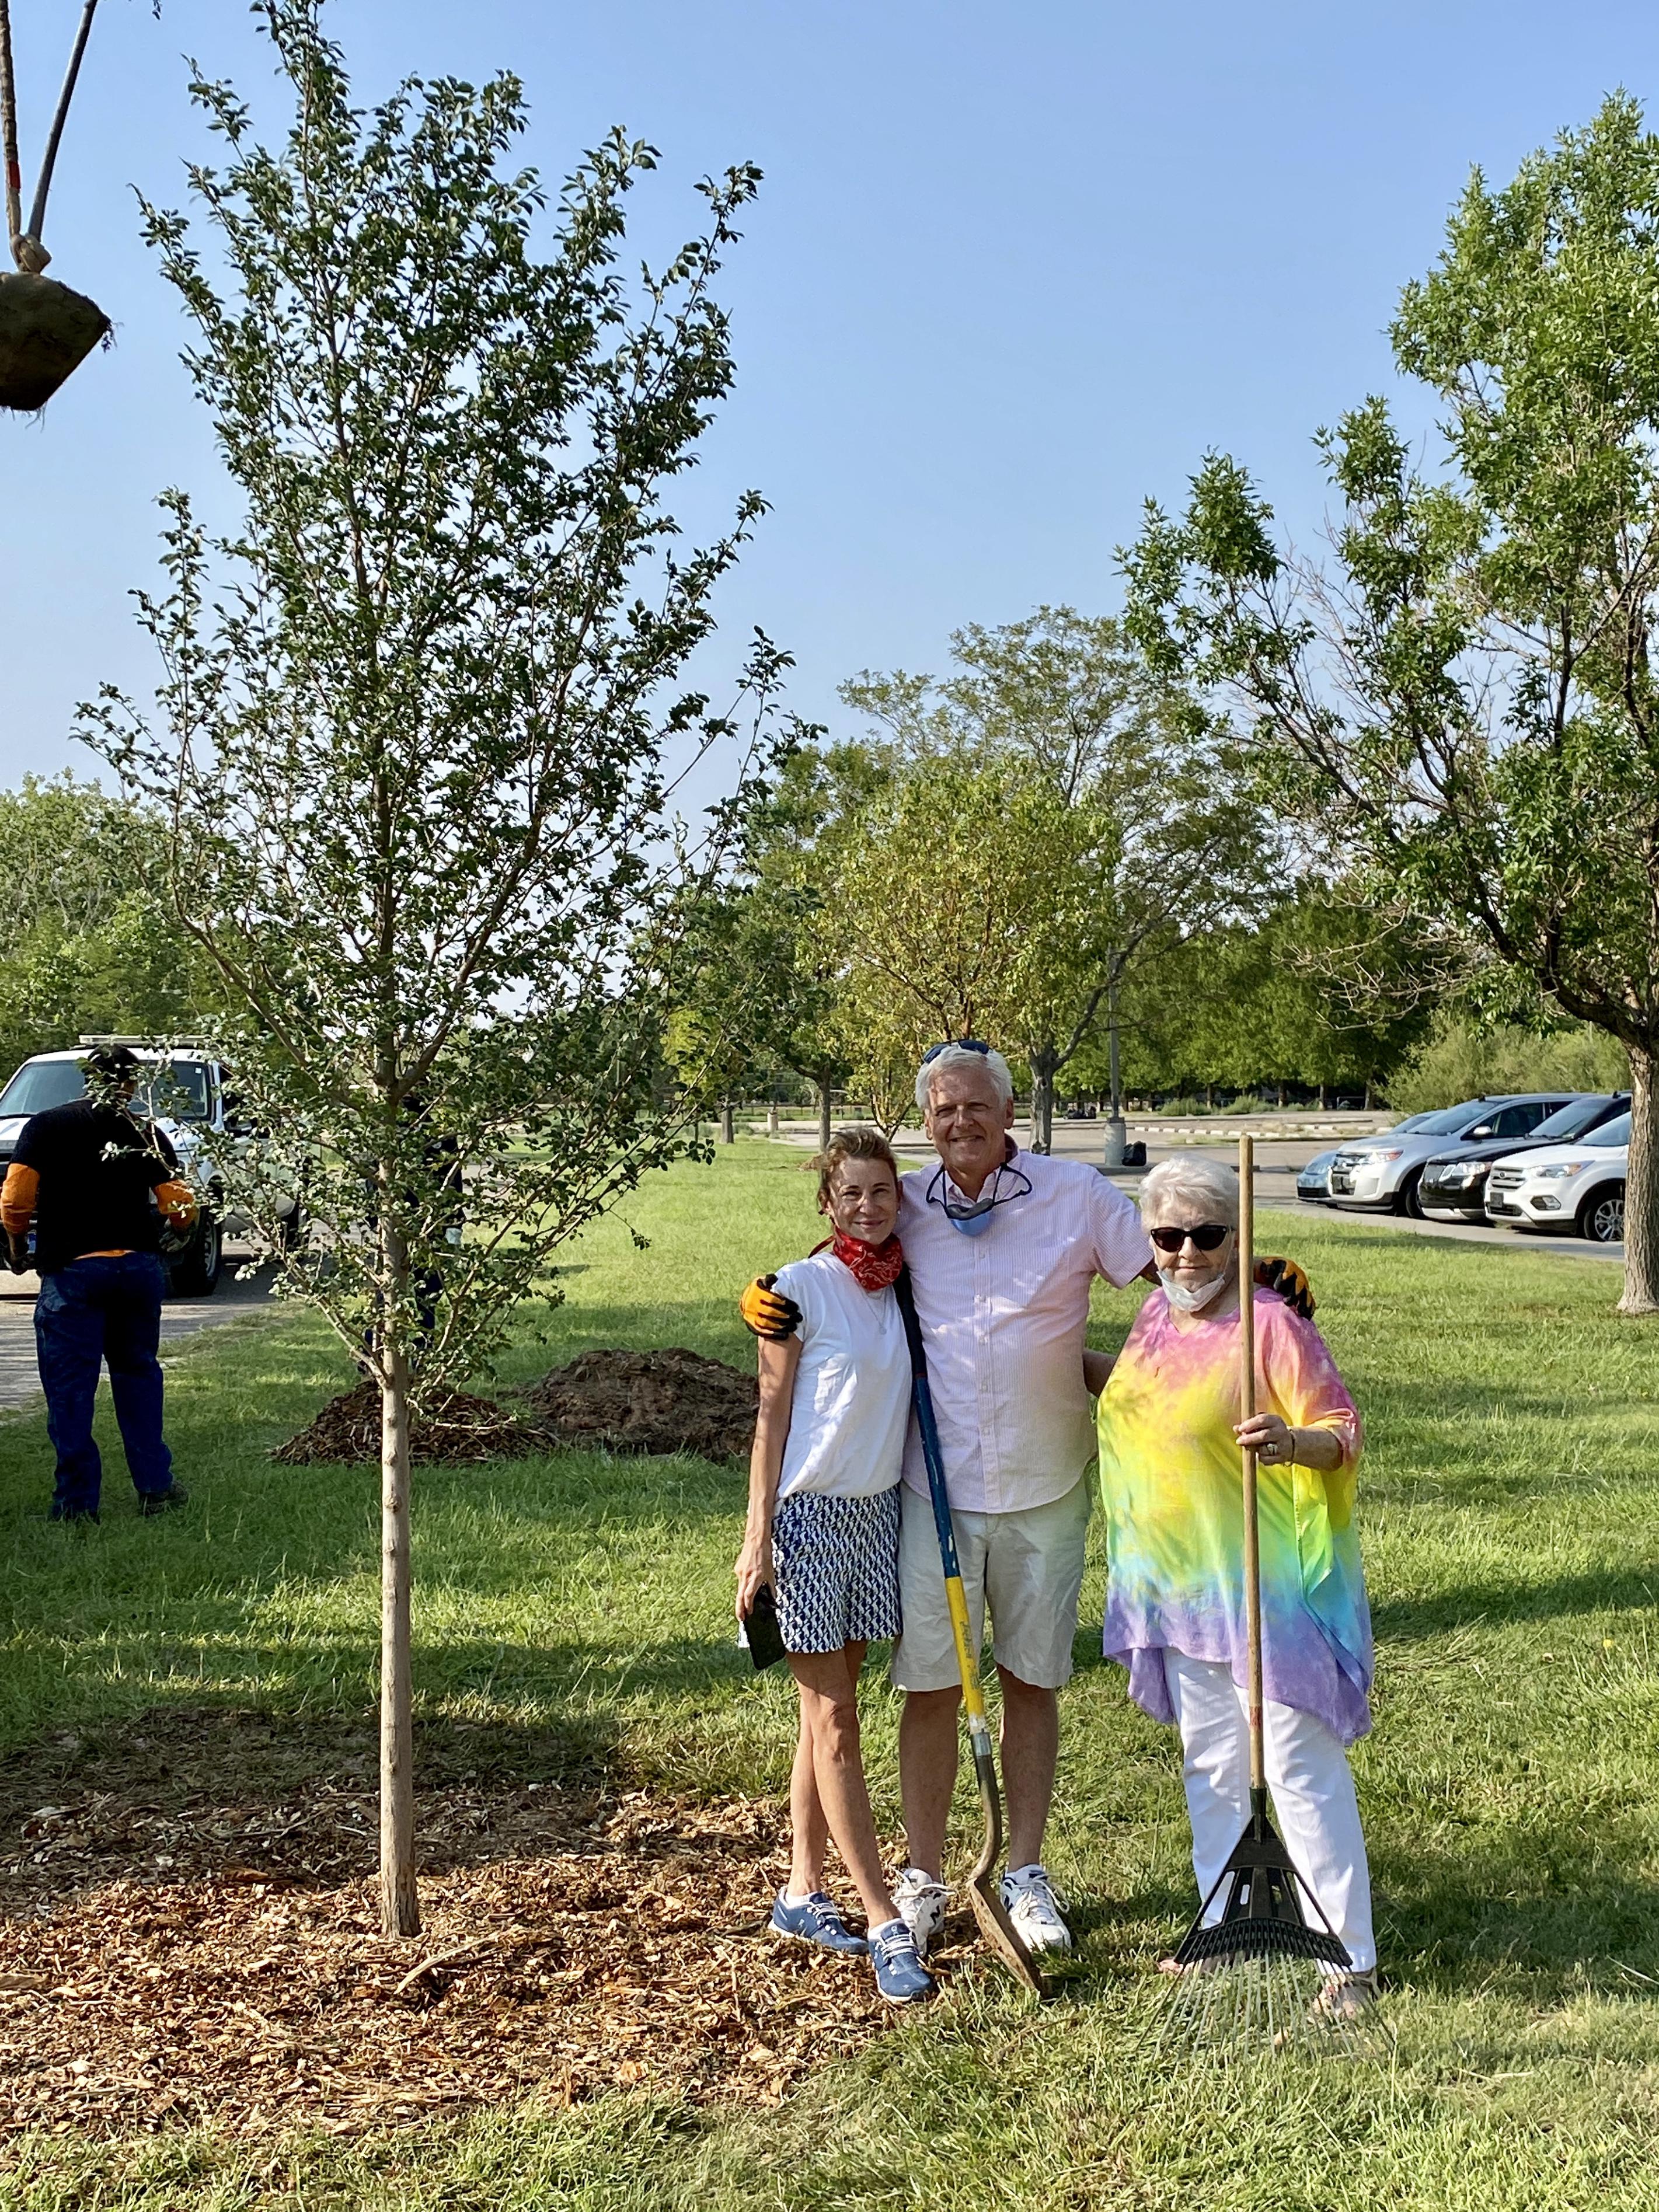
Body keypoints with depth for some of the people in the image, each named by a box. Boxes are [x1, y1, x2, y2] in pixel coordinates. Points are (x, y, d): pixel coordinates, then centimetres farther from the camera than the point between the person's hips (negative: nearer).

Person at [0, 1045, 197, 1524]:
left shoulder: (46, 1126, -1)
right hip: (140, 1268, 3)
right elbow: (181, 1211, 0)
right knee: (137, 1376, 16)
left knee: (70, 1389, 3)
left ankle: (77, 1502, 5)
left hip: (72, 1270, -3)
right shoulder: (148, 1134, 3)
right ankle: (155, 1488, 18)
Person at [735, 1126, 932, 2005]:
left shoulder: (905, 1288, 7)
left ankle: (802, 1892, 24)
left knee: (830, 1710, 13)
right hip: (809, 1512, -6)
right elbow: (771, 1417, -8)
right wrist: (757, 1537, -11)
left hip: (879, 1509, 6)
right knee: (831, 1720, -1)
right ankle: (886, 1923, 2)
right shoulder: (800, 1288, -9)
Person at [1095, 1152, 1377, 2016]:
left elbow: (1343, 1431, -17)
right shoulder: (1156, 1316, 7)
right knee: (1210, 1765, 17)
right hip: (1181, 1583, 8)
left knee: (1299, 1765, -3)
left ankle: (1349, 1959, 7)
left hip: (1265, 1581, -7)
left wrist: (1295, 1443, -35)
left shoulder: (1271, 1323, -15)